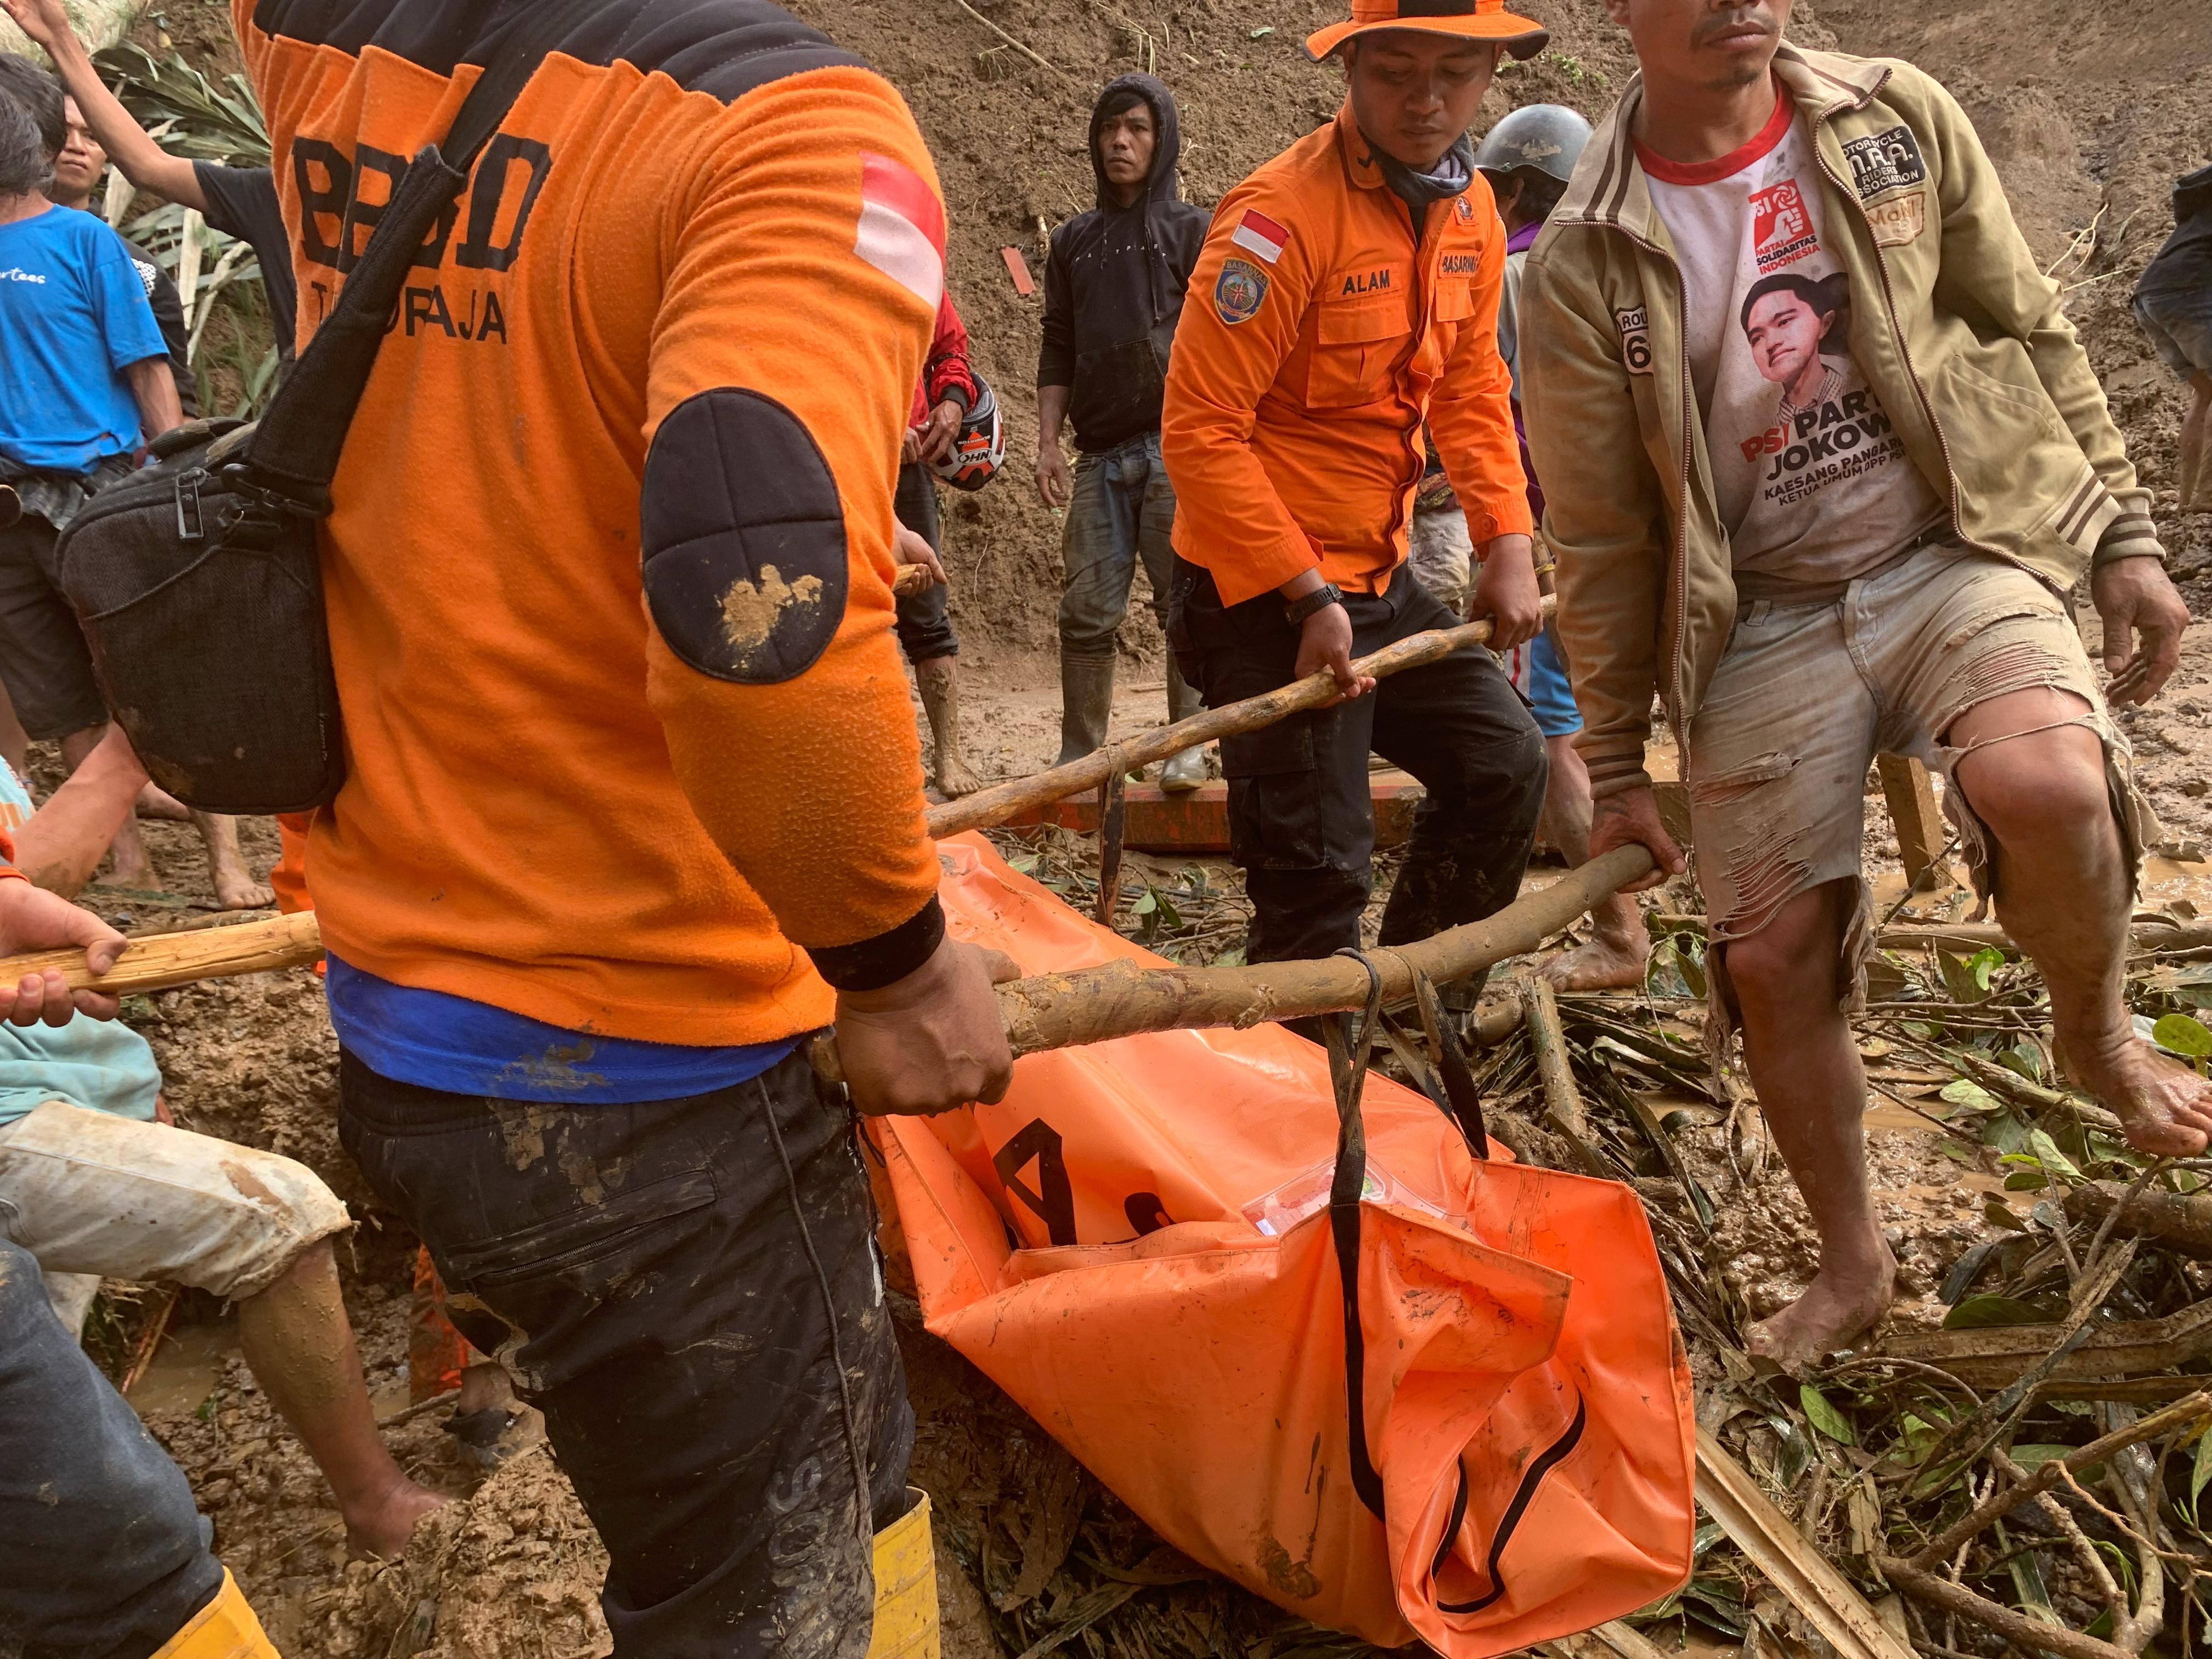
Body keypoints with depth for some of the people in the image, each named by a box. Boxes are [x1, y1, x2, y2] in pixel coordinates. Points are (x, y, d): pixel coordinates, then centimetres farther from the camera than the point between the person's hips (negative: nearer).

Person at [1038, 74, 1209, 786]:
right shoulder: (1074, 241, 19)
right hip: (1100, 453, 3)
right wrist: (1048, 442, 7)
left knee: (1185, 600, -3)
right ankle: (1079, 755, 8)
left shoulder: (1193, 231, 8)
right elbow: (1057, 352, 18)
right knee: (1087, 609, 0)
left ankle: (1187, 747, 7)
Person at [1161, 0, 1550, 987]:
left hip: (1378, 575, 8)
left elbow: (1471, 390, 14)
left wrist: (1508, 544, 2)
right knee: (1316, 869, -6)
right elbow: (1200, 432, -22)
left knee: (1504, 766, 13)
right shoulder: (1281, 213, -20)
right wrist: (1309, 597, -23)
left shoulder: (1471, 211, 5)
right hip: (1265, 593, -8)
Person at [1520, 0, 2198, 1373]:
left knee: (2043, 783, -32)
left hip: (1957, 553, 0)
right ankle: (1854, 1265, 25)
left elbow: (2031, 332, 10)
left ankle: (2098, 1032, 3)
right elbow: (1602, 540, 1)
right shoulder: (1584, 264, -5)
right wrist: (1617, 768, 4)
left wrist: (2126, 530, 5)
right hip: (1764, 624, 1)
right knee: (1772, 959, 0)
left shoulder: (1901, 121, 0)